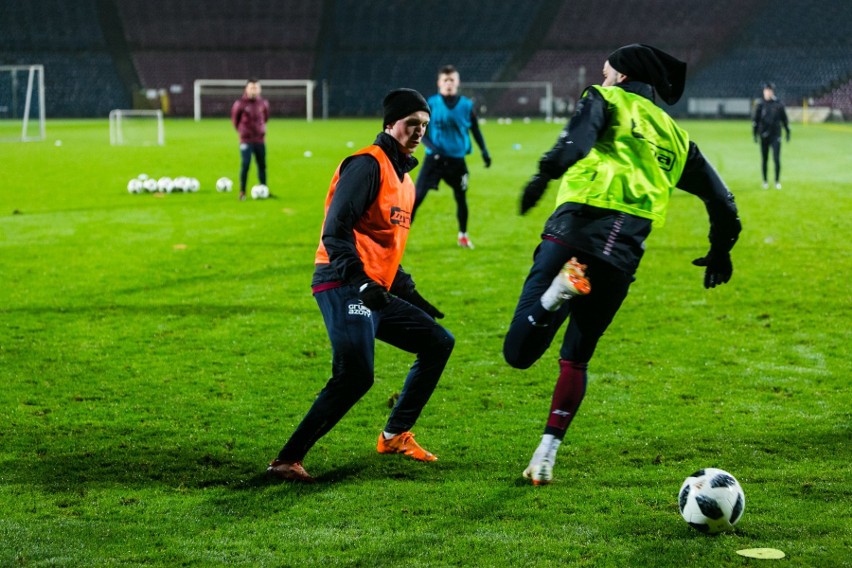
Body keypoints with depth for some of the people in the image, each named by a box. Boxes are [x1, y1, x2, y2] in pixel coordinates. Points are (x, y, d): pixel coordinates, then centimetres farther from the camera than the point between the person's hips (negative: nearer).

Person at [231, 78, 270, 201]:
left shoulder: (263, 103, 2)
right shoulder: (240, 103, -8)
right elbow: (234, 118, 7)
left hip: (260, 139, 4)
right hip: (246, 140, -4)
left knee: (262, 165, 7)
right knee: (245, 164, -11)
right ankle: (242, 192, -5)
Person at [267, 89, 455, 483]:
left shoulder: (403, 176, 22)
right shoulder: (368, 165, -8)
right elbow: (335, 231, -18)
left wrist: (408, 293, 22)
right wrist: (362, 283, -27)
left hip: (375, 293, 10)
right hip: (344, 287, -10)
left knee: (438, 343, 14)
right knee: (355, 376, -24)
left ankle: (395, 435, 19)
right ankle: (288, 459, -20)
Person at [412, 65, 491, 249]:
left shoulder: (466, 105, -1)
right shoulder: (431, 104, -6)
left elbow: (475, 129, 12)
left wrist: (484, 151, 6)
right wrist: (432, 147, -20)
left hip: (457, 160, 2)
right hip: (434, 159, -2)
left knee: (461, 198, 12)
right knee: (417, 197, -10)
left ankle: (463, 236, 33)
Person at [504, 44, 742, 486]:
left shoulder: (606, 100, 12)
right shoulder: (673, 134, 26)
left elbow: (578, 137, -12)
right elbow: (720, 197, 29)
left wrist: (546, 173, -21)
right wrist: (721, 248, 42)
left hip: (573, 231, -4)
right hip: (622, 254, 5)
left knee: (519, 352, -11)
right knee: (575, 359, 22)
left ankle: (559, 289, -36)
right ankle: (547, 455, 17)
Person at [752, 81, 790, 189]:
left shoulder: (779, 104, 4)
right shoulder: (760, 105, 4)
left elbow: (784, 119, 10)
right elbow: (755, 120, 5)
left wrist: (788, 132, 9)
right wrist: (755, 133, -1)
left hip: (775, 135, -1)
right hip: (764, 136, 1)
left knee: (776, 159, -7)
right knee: (764, 159, 6)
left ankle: (777, 181, 0)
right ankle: (765, 181, 15)